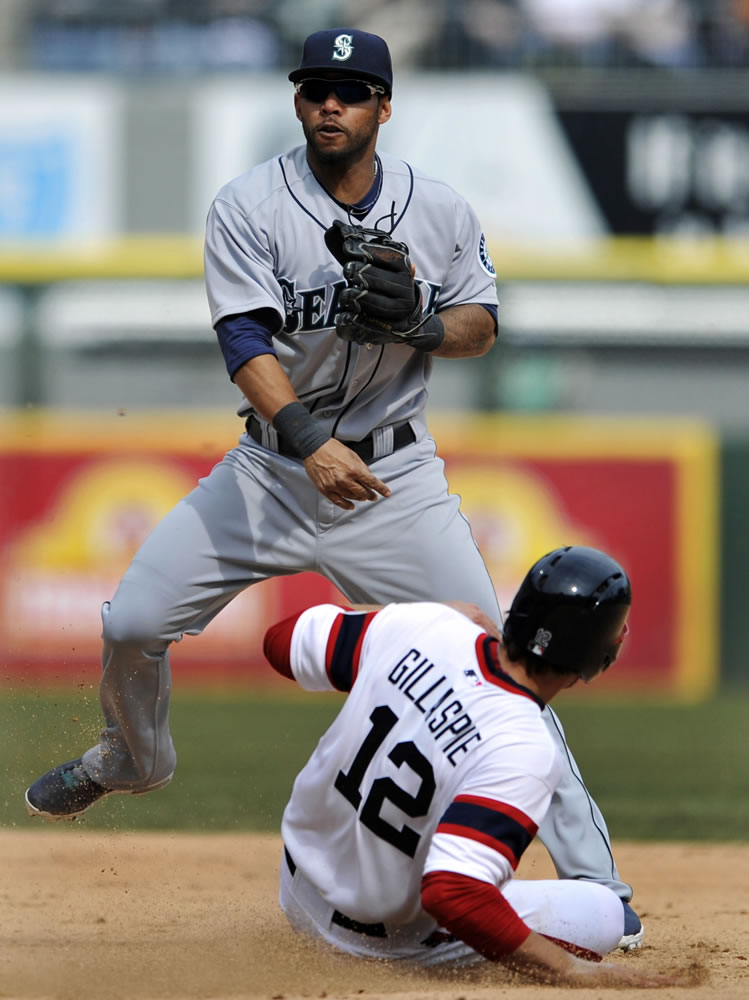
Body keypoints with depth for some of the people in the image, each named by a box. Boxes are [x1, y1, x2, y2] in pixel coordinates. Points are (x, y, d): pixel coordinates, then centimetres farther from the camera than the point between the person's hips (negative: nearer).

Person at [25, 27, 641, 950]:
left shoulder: (440, 212, -4)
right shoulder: (249, 207, -10)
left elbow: (482, 324, 7)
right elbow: (245, 340, -20)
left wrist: (422, 325, -18)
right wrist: (309, 442, -37)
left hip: (395, 476, -1)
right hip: (270, 467, 1)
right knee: (131, 624, -1)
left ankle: (592, 880, -7)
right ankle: (133, 760, 35)